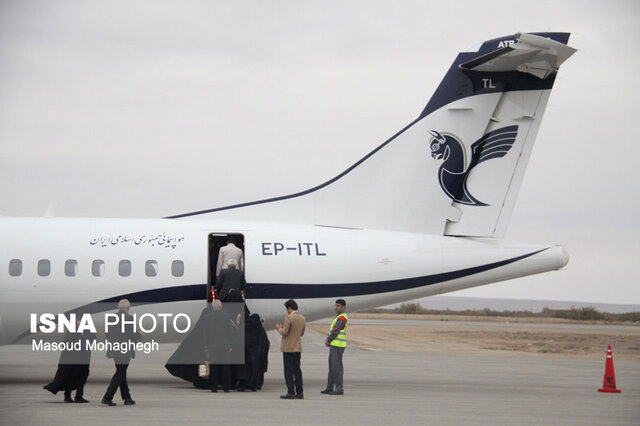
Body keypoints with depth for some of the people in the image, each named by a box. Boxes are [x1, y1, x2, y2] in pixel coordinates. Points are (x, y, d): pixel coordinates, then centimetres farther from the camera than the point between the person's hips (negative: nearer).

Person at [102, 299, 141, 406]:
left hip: (114, 349, 6)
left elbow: (108, 335, 10)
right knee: (120, 374, -2)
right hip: (125, 349, -6)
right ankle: (107, 398, -9)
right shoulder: (129, 318, -11)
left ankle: (127, 398, 17)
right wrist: (138, 338, 11)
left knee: (121, 373, 15)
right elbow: (134, 336, -11)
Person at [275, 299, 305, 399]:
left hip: (288, 348, -7)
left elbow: (284, 333, -18)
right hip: (298, 348, 7)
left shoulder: (289, 318, -15)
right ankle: (300, 392, 10)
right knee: (297, 369, 11)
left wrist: (279, 328, 4)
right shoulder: (302, 318, 9)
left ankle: (291, 393, -4)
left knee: (289, 370, -3)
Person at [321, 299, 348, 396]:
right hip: (334, 345, 10)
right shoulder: (339, 317, 18)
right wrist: (328, 340, 4)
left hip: (337, 346, -10)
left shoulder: (342, 318, -15)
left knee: (336, 367, -8)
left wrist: (328, 340, -4)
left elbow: (335, 331, -18)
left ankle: (339, 389, -6)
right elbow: (332, 330, 19)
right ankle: (330, 388, 19)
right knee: (332, 367, 13)